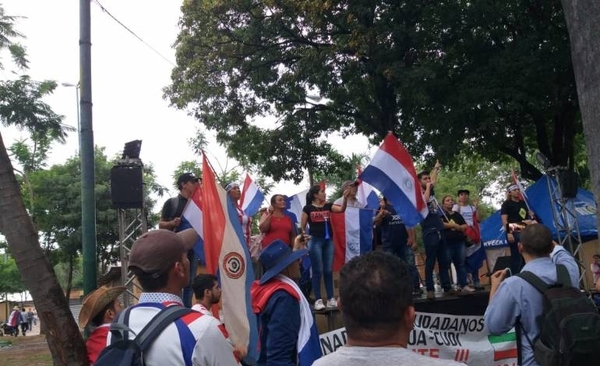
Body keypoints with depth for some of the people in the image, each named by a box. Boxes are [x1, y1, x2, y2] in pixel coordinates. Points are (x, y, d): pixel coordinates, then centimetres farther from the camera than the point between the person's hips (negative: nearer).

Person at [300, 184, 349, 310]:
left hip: (328, 241, 4)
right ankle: (318, 300, 4)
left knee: (329, 271, 8)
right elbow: (302, 227, 1)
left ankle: (331, 299, 13)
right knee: (317, 271, -2)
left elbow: (341, 209, -5)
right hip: (315, 241, -4)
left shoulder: (328, 206, 10)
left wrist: (345, 198, -19)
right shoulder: (308, 208, -1)